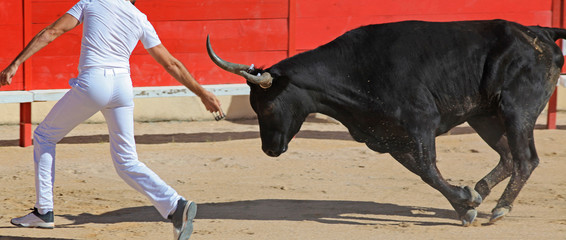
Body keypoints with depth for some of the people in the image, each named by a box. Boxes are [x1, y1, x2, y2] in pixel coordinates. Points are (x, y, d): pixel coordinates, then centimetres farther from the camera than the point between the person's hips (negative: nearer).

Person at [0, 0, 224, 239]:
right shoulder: (140, 20, 15)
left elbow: (51, 33, 1)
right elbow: (172, 64, 16)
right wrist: (202, 93, 24)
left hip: (92, 84, -3)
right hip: (123, 87, 3)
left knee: (44, 136, 18)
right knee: (127, 163, 10)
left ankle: (44, 212, 12)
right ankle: (175, 205, -12)